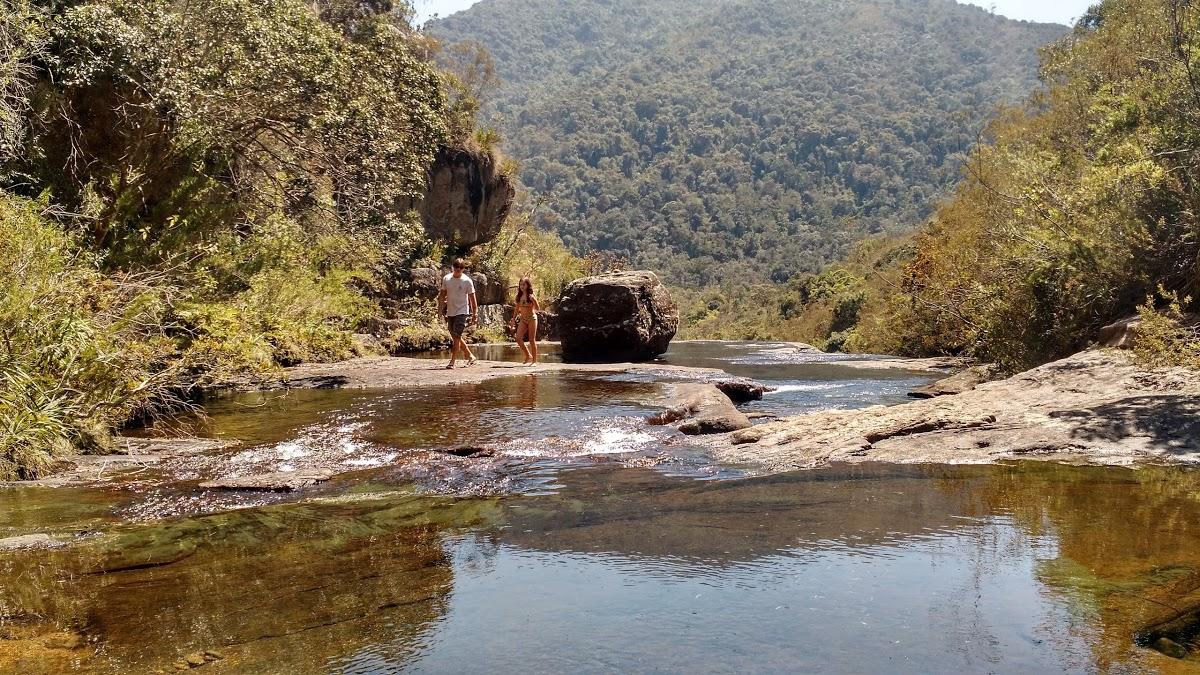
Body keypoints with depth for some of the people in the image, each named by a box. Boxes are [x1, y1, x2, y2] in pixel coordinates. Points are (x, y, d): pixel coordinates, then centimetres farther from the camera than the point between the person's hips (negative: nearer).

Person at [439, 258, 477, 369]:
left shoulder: (467, 281, -7)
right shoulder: (446, 279, 3)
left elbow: (472, 298, -3)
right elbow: (442, 295, 13)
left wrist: (474, 313, -4)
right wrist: (440, 308, 7)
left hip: (462, 312, -5)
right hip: (450, 312, 5)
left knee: (456, 337, -12)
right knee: (456, 337, 11)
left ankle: (452, 362, -9)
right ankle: (470, 356, 25)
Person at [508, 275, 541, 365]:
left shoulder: (530, 296, -8)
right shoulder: (519, 296, 7)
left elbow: (538, 308, -13)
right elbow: (517, 309, 15)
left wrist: (534, 300, -29)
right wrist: (513, 321, 16)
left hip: (532, 318, -5)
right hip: (523, 319, 5)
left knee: (532, 340, -3)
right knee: (518, 338, -7)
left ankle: (534, 360, 5)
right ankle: (528, 356, 10)